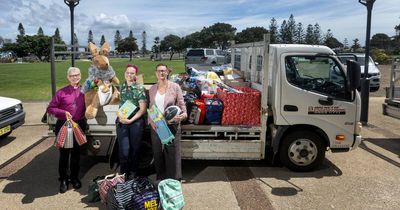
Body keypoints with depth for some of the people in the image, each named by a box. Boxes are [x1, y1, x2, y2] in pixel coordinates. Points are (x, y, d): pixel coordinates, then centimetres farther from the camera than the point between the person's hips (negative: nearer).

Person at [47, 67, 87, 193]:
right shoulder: (61, 92, -5)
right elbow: (50, 108, -3)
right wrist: (64, 113, -16)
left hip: (79, 125, 2)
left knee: (76, 153, 14)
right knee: (64, 153, 6)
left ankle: (74, 178, 30)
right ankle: (63, 180, 22)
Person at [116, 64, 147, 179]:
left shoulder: (140, 88, -2)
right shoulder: (120, 87, 8)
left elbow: (143, 109, -4)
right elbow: (118, 104, 16)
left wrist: (131, 120, -13)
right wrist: (120, 116, -3)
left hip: (136, 122, -2)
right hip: (122, 122, 2)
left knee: (134, 149, 8)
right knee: (124, 150, -5)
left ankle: (133, 173, 24)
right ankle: (123, 174, 13)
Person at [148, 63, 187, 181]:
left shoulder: (175, 87, -3)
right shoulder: (152, 89, 8)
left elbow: (181, 104, -2)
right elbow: (151, 107, 13)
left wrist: (183, 114, -20)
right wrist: (151, 120, -1)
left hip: (172, 124, -4)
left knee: (172, 152, 1)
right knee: (157, 152, 12)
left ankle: (174, 180, 15)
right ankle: (160, 178, 28)